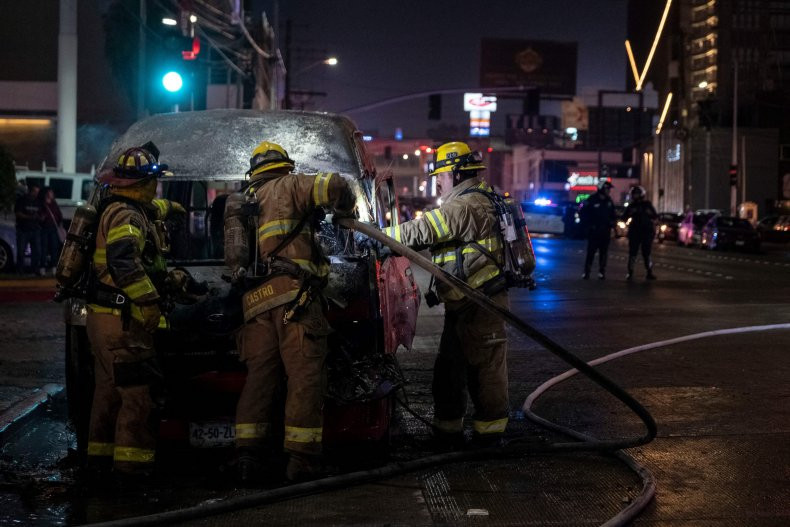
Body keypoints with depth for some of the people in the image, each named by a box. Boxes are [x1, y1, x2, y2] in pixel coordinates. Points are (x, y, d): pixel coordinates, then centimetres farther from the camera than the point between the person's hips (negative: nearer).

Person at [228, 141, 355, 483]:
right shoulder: (287, 187, 8)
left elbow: (232, 257, 25)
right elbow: (334, 186, -6)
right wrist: (346, 209, 16)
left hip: (255, 301, 7)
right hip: (293, 293, -6)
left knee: (259, 377, 7)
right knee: (304, 375, -5)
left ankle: (249, 456, 1)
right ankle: (302, 458, -7)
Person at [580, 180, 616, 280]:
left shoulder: (609, 201, 8)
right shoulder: (591, 200, -9)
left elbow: (612, 214, 21)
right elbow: (582, 213, -5)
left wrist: (612, 222, 4)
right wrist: (588, 225, -7)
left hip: (605, 231, 5)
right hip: (594, 230, -5)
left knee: (604, 252, 6)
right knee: (591, 252, -5)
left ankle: (602, 272, 12)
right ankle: (586, 272, -1)